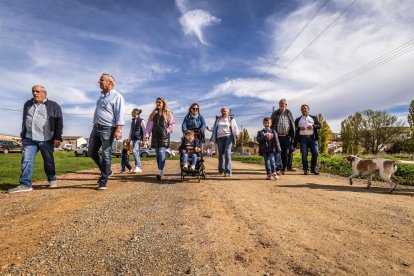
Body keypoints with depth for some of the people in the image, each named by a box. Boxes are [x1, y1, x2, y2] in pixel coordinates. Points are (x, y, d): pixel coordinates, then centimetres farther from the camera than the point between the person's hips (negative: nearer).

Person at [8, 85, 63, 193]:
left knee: (48, 161, 6)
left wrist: (57, 138, -12)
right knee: (26, 160, -3)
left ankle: (52, 180, 23)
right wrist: (23, 135, 20)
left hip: (46, 139, -4)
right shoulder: (28, 104, 17)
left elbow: (59, 123, -4)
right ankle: (25, 184, -1)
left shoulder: (53, 106, 1)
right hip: (29, 139, 4)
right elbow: (24, 120, 24)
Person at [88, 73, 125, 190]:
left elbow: (120, 114, -15)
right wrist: (95, 126, 24)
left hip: (108, 129, -9)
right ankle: (106, 171, 28)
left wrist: (118, 129, -25)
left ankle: (103, 181, 7)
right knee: (91, 152, 12)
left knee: (106, 155, -3)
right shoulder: (102, 95, 20)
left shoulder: (117, 96, -6)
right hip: (96, 128, 9)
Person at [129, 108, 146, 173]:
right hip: (133, 139, 7)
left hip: (139, 138, -7)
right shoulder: (132, 121, 15)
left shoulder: (141, 121, -5)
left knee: (134, 151, -23)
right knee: (137, 153, 8)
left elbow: (145, 131, -7)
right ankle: (139, 168, 15)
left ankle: (137, 166, -18)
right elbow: (131, 131, 18)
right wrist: (129, 140, 15)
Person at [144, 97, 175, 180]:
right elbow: (149, 125, 10)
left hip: (164, 136, -4)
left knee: (162, 152, -16)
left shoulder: (168, 113, 6)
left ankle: (160, 171, -22)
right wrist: (146, 134, 1)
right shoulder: (153, 114, 15)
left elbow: (172, 123, 7)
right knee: (158, 154, 5)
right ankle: (161, 172, 12)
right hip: (155, 136, 4)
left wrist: (168, 130, -6)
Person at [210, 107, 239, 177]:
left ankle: (228, 171, -16)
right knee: (221, 153, 7)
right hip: (220, 137, 3)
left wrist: (236, 134, -13)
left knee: (227, 153, -15)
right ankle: (221, 169, 24)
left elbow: (235, 127, 3)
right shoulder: (218, 119, 17)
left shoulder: (231, 119, 9)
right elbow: (214, 128, 22)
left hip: (228, 137, -3)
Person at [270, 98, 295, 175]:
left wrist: (292, 136, 5)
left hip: (287, 137, 2)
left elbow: (293, 125, 11)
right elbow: (271, 124, 5)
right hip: (277, 136, -2)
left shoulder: (289, 113, 10)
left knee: (286, 153, 5)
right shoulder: (275, 113, 6)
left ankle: (284, 168, 17)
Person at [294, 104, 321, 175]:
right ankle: (305, 169, 5)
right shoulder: (298, 119, 16)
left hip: (312, 138, 1)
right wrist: (299, 128, -13)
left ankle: (313, 168, 9)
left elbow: (319, 125, 8)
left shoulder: (314, 118, 18)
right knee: (304, 155, -3)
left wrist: (313, 126, -11)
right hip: (303, 138, -1)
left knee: (315, 153, -5)